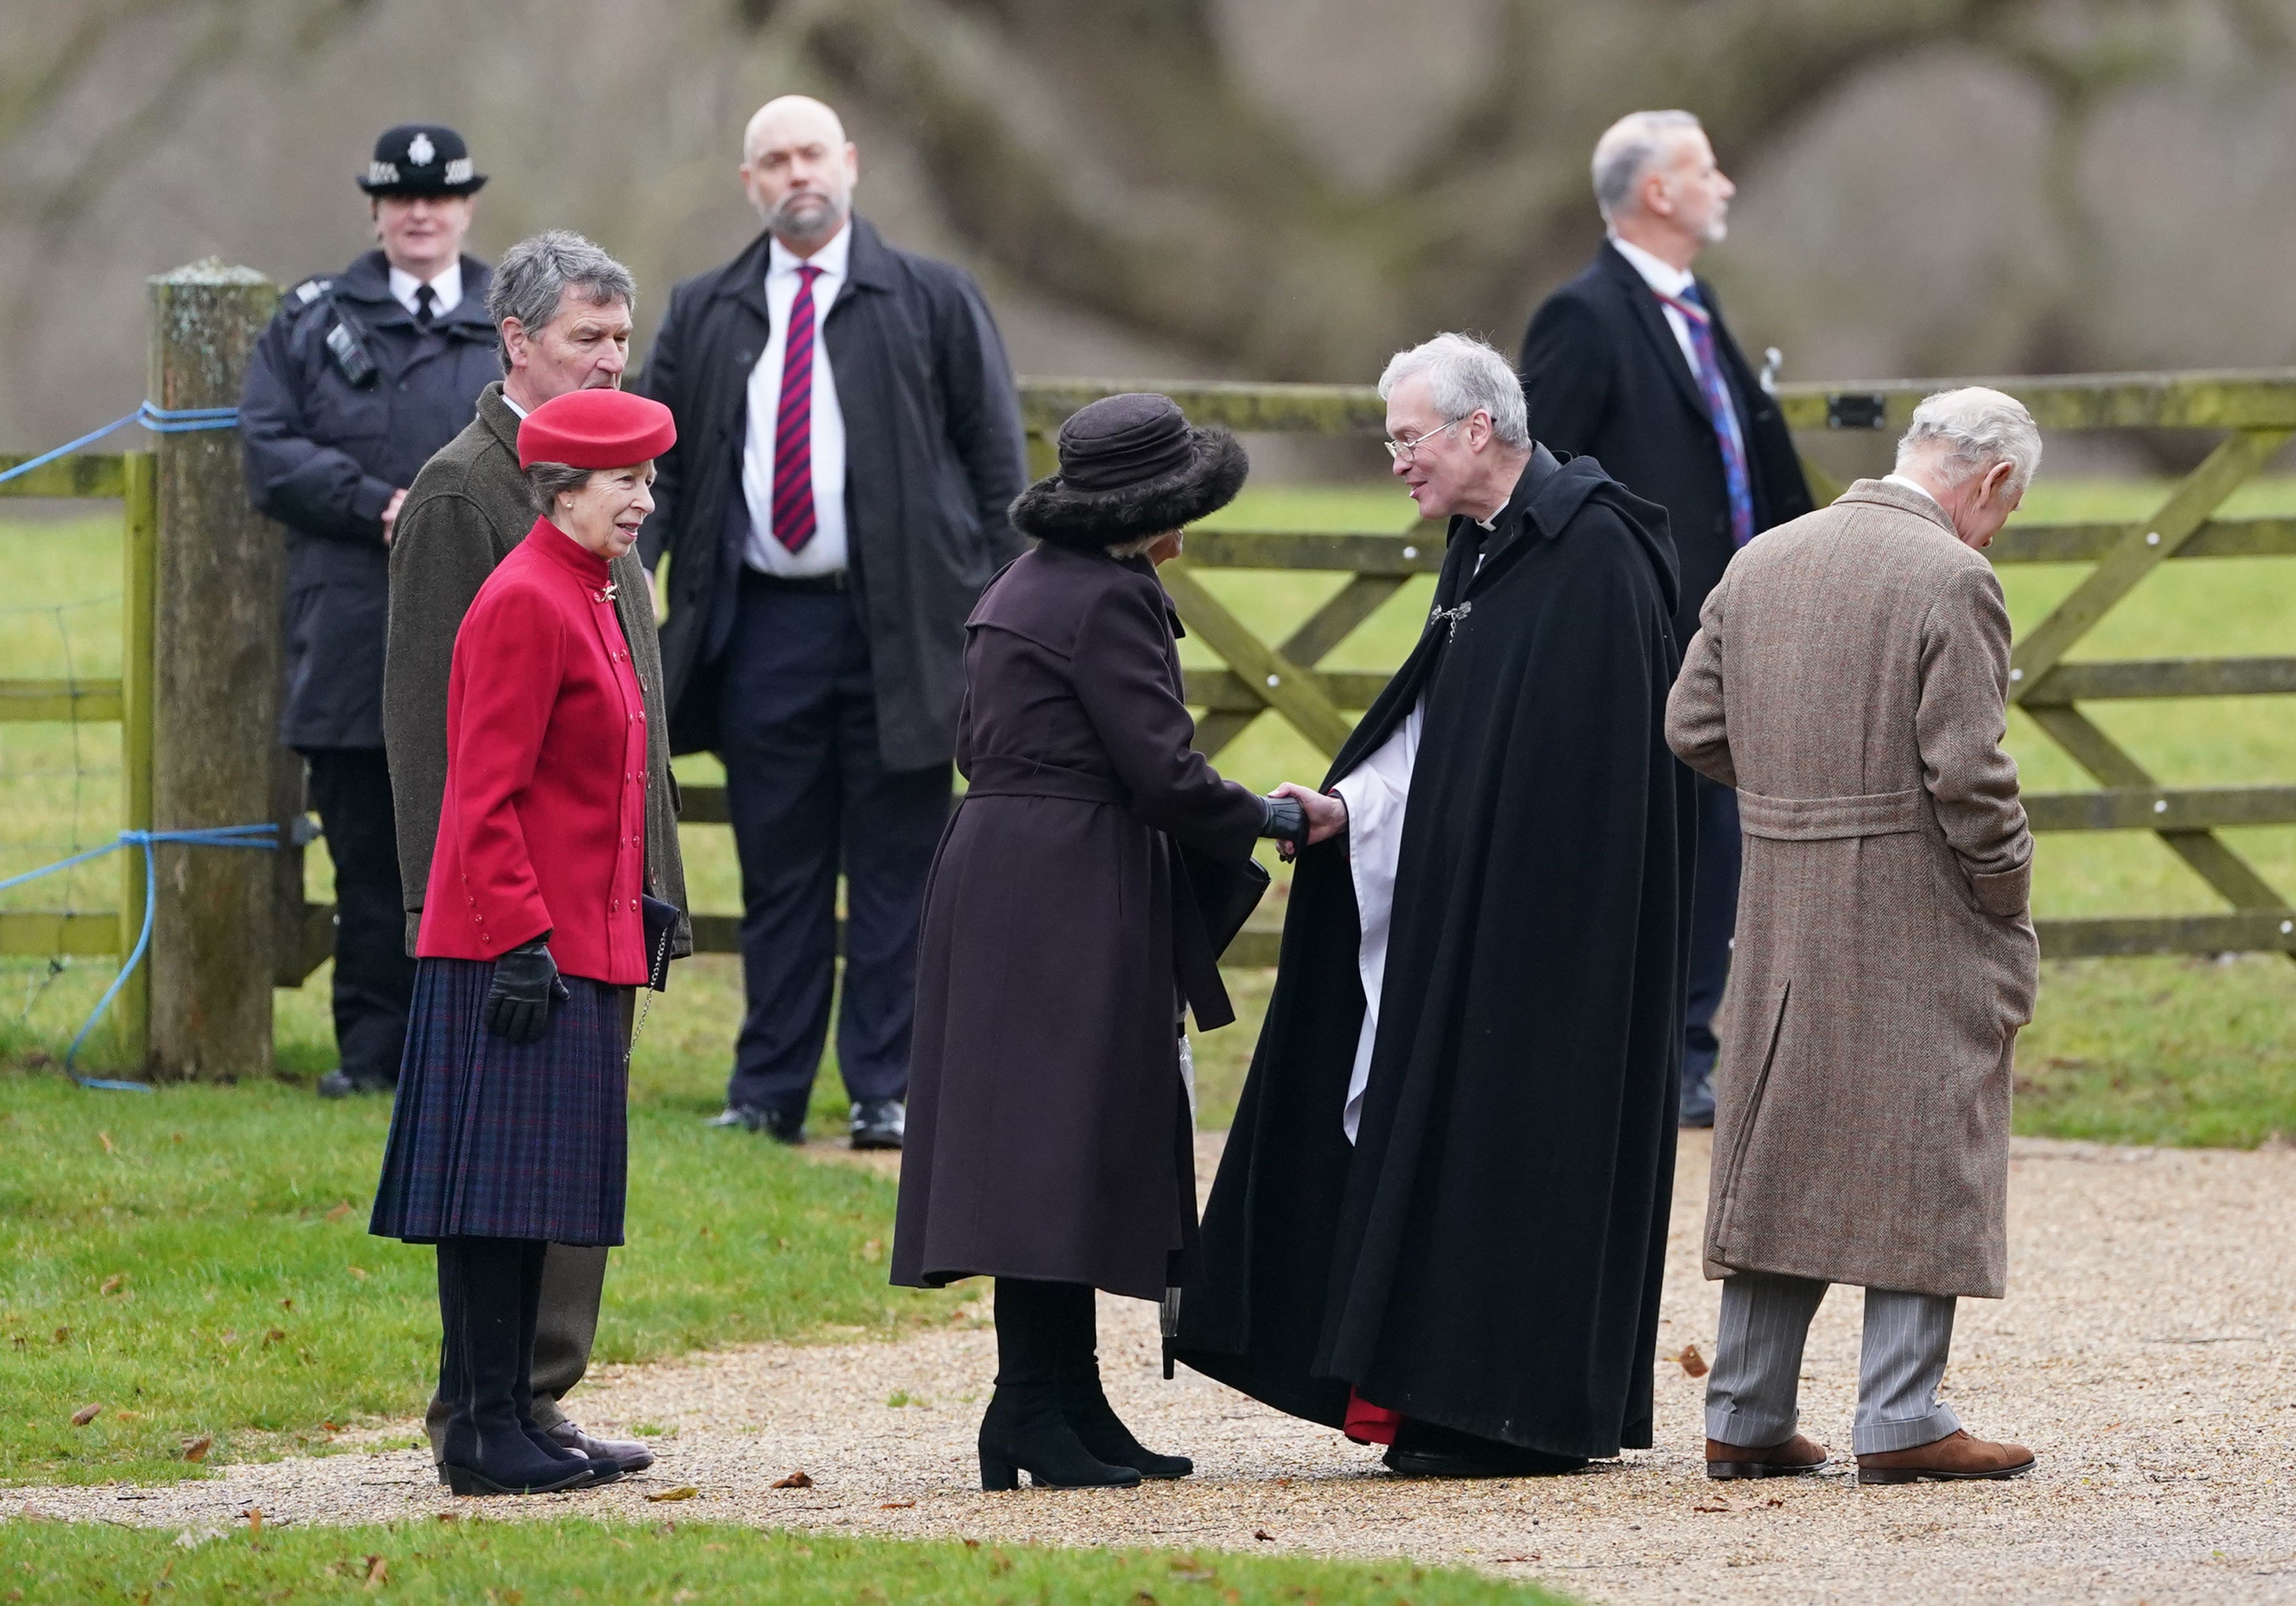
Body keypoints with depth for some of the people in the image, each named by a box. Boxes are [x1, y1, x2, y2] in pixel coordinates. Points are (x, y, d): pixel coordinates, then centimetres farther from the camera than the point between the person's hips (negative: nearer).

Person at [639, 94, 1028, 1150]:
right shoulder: (702, 317, 11)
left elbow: (996, 460, 4)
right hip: (762, 625, 2)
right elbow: (658, 460, 11)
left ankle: (888, 1091, 6)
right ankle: (768, 1092, 12)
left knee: (895, 868, 1)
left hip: (897, 627, -2)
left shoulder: (934, 304, 5)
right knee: (777, 870, 6)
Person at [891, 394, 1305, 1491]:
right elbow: (1163, 770, -18)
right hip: (1072, 898, -10)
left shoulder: (1024, 587, 17)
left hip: (996, 871, 10)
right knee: (1060, 1144, -10)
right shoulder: (1107, 599, -13)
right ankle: (1031, 1411, -13)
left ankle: (1072, 1408, 13)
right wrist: (1274, 821, -1)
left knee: (1062, 1149, 11)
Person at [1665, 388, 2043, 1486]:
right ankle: (1901, 1422, -2)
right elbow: (1966, 769, -18)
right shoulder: (1951, 580, -14)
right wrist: (2008, 898, -6)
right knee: (1920, 1152, 0)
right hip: (1918, 920, -6)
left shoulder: (1763, 562, 8)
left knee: (1776, 1149, 12)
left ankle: (1745, 1419, 15)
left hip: (1782, 914, 6)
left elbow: (1694, 726, 10)